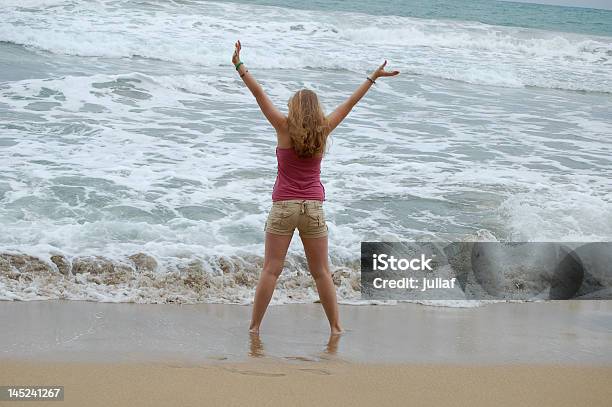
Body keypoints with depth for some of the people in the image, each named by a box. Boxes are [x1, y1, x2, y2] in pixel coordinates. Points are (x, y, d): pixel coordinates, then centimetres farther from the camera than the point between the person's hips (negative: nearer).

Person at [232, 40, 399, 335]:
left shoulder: (284, 127, -4)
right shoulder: (323, 130, 1)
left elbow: (259, 95, -5)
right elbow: (349, 103, 10)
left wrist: (239, 65, -2)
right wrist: (372, 79, 19)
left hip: (284, 206, -2)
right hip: (314, 206, 2)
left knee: (271, 269, 0)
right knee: (321, 272, 9)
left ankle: (254, 326, 0)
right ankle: (336, 326, 11)